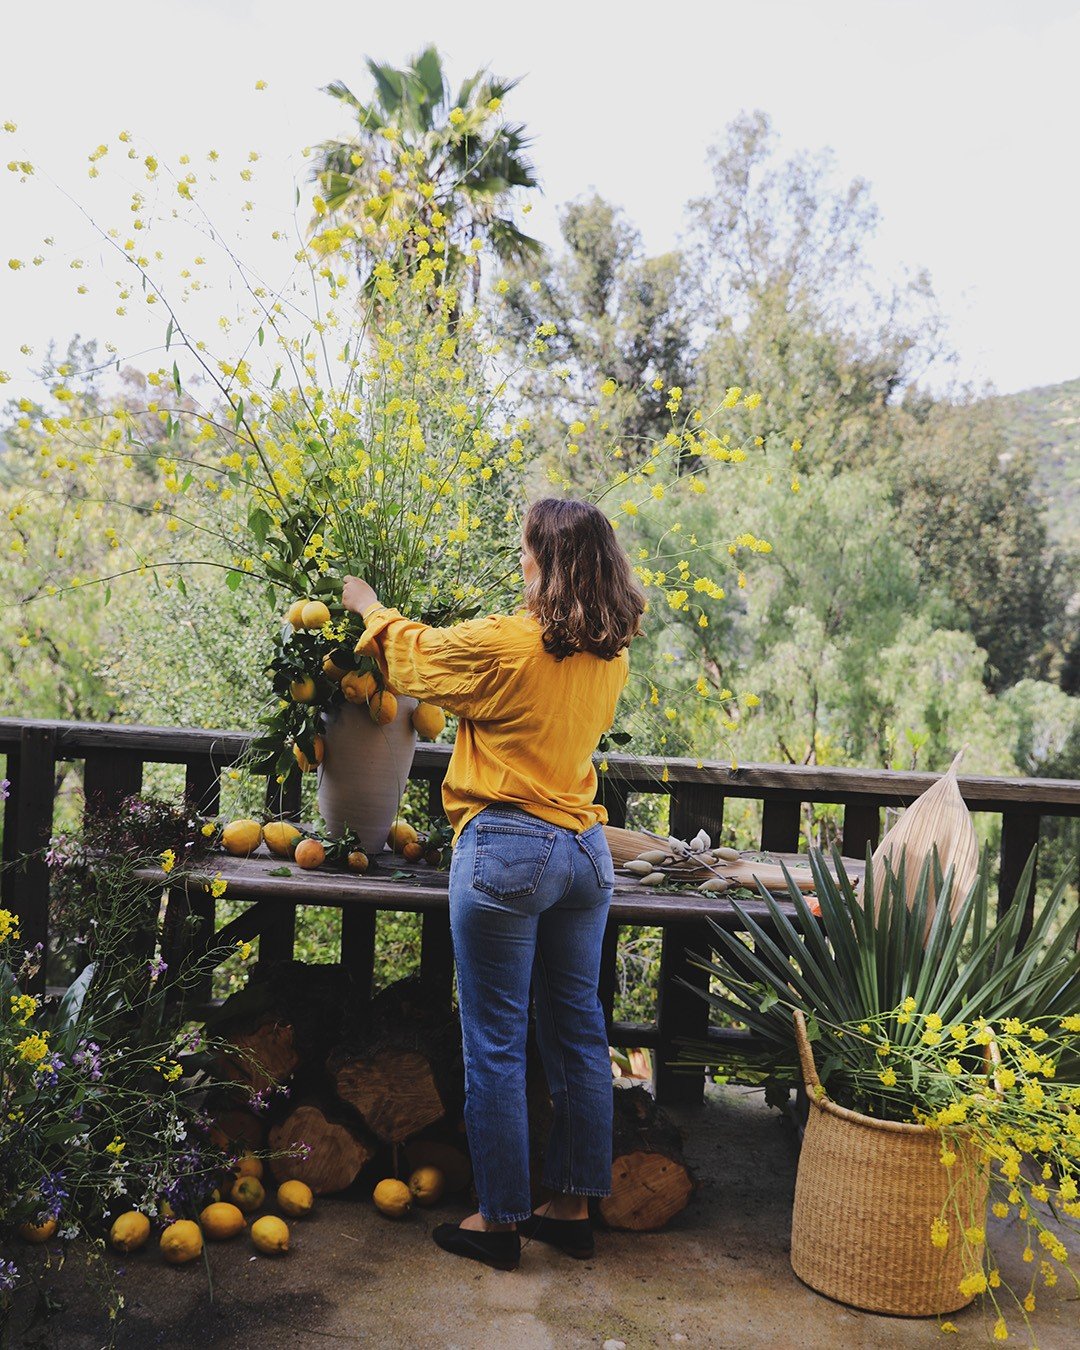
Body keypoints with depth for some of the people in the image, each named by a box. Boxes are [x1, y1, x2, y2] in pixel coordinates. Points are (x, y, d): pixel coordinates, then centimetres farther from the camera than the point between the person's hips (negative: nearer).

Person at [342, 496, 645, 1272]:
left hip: (508, 849, -7)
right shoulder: (611, 658, 4)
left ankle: (500, 1220, 18)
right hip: (586, 850, 7)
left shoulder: (501, 646, -15)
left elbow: (414, 656, 3)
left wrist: (370, 608, 25)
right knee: (578, 1032, 15)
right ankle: (574, 1206, 28)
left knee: (495, 1041, 5)